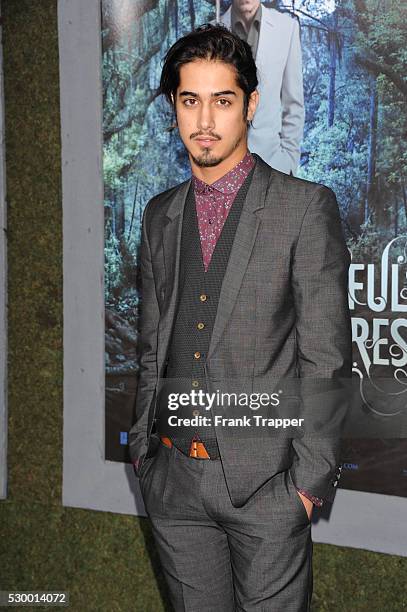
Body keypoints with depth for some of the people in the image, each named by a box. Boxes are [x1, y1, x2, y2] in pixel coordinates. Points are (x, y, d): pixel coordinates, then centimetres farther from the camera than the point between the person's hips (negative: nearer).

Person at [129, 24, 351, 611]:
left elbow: (326, 356, -9)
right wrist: (142, 448, 10)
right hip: (172, 477, 5)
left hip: (266, 481, -4)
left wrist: (310, 476, -12)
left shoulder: (306, 206, -6)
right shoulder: (160, 215, 10)